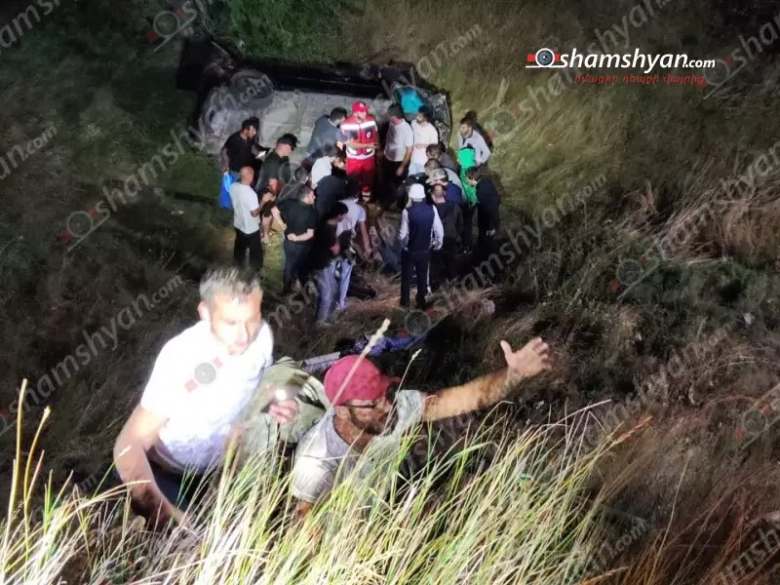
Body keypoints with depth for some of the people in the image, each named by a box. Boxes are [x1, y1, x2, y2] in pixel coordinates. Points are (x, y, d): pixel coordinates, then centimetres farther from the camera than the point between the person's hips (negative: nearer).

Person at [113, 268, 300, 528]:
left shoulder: (262, 335, -19)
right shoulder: (182, 357, -36)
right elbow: (128, 446, -36)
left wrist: (275, 407, -19)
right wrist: (161, 510, -52)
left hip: (215, 468, 5)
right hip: (164, 472, -5)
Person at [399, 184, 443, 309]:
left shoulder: (407, 212, -22)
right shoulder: (432, 209, -12)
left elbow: (403, 234, -20)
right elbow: (439, 231, -8)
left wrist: (403, 242, 3)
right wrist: (438, 244, 9)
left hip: (409, 250, -2)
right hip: (425, 250, 3)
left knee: (406, 277, 18)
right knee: (422, 277, 20)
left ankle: (405, 302, 28)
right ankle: (421, 303, 28)